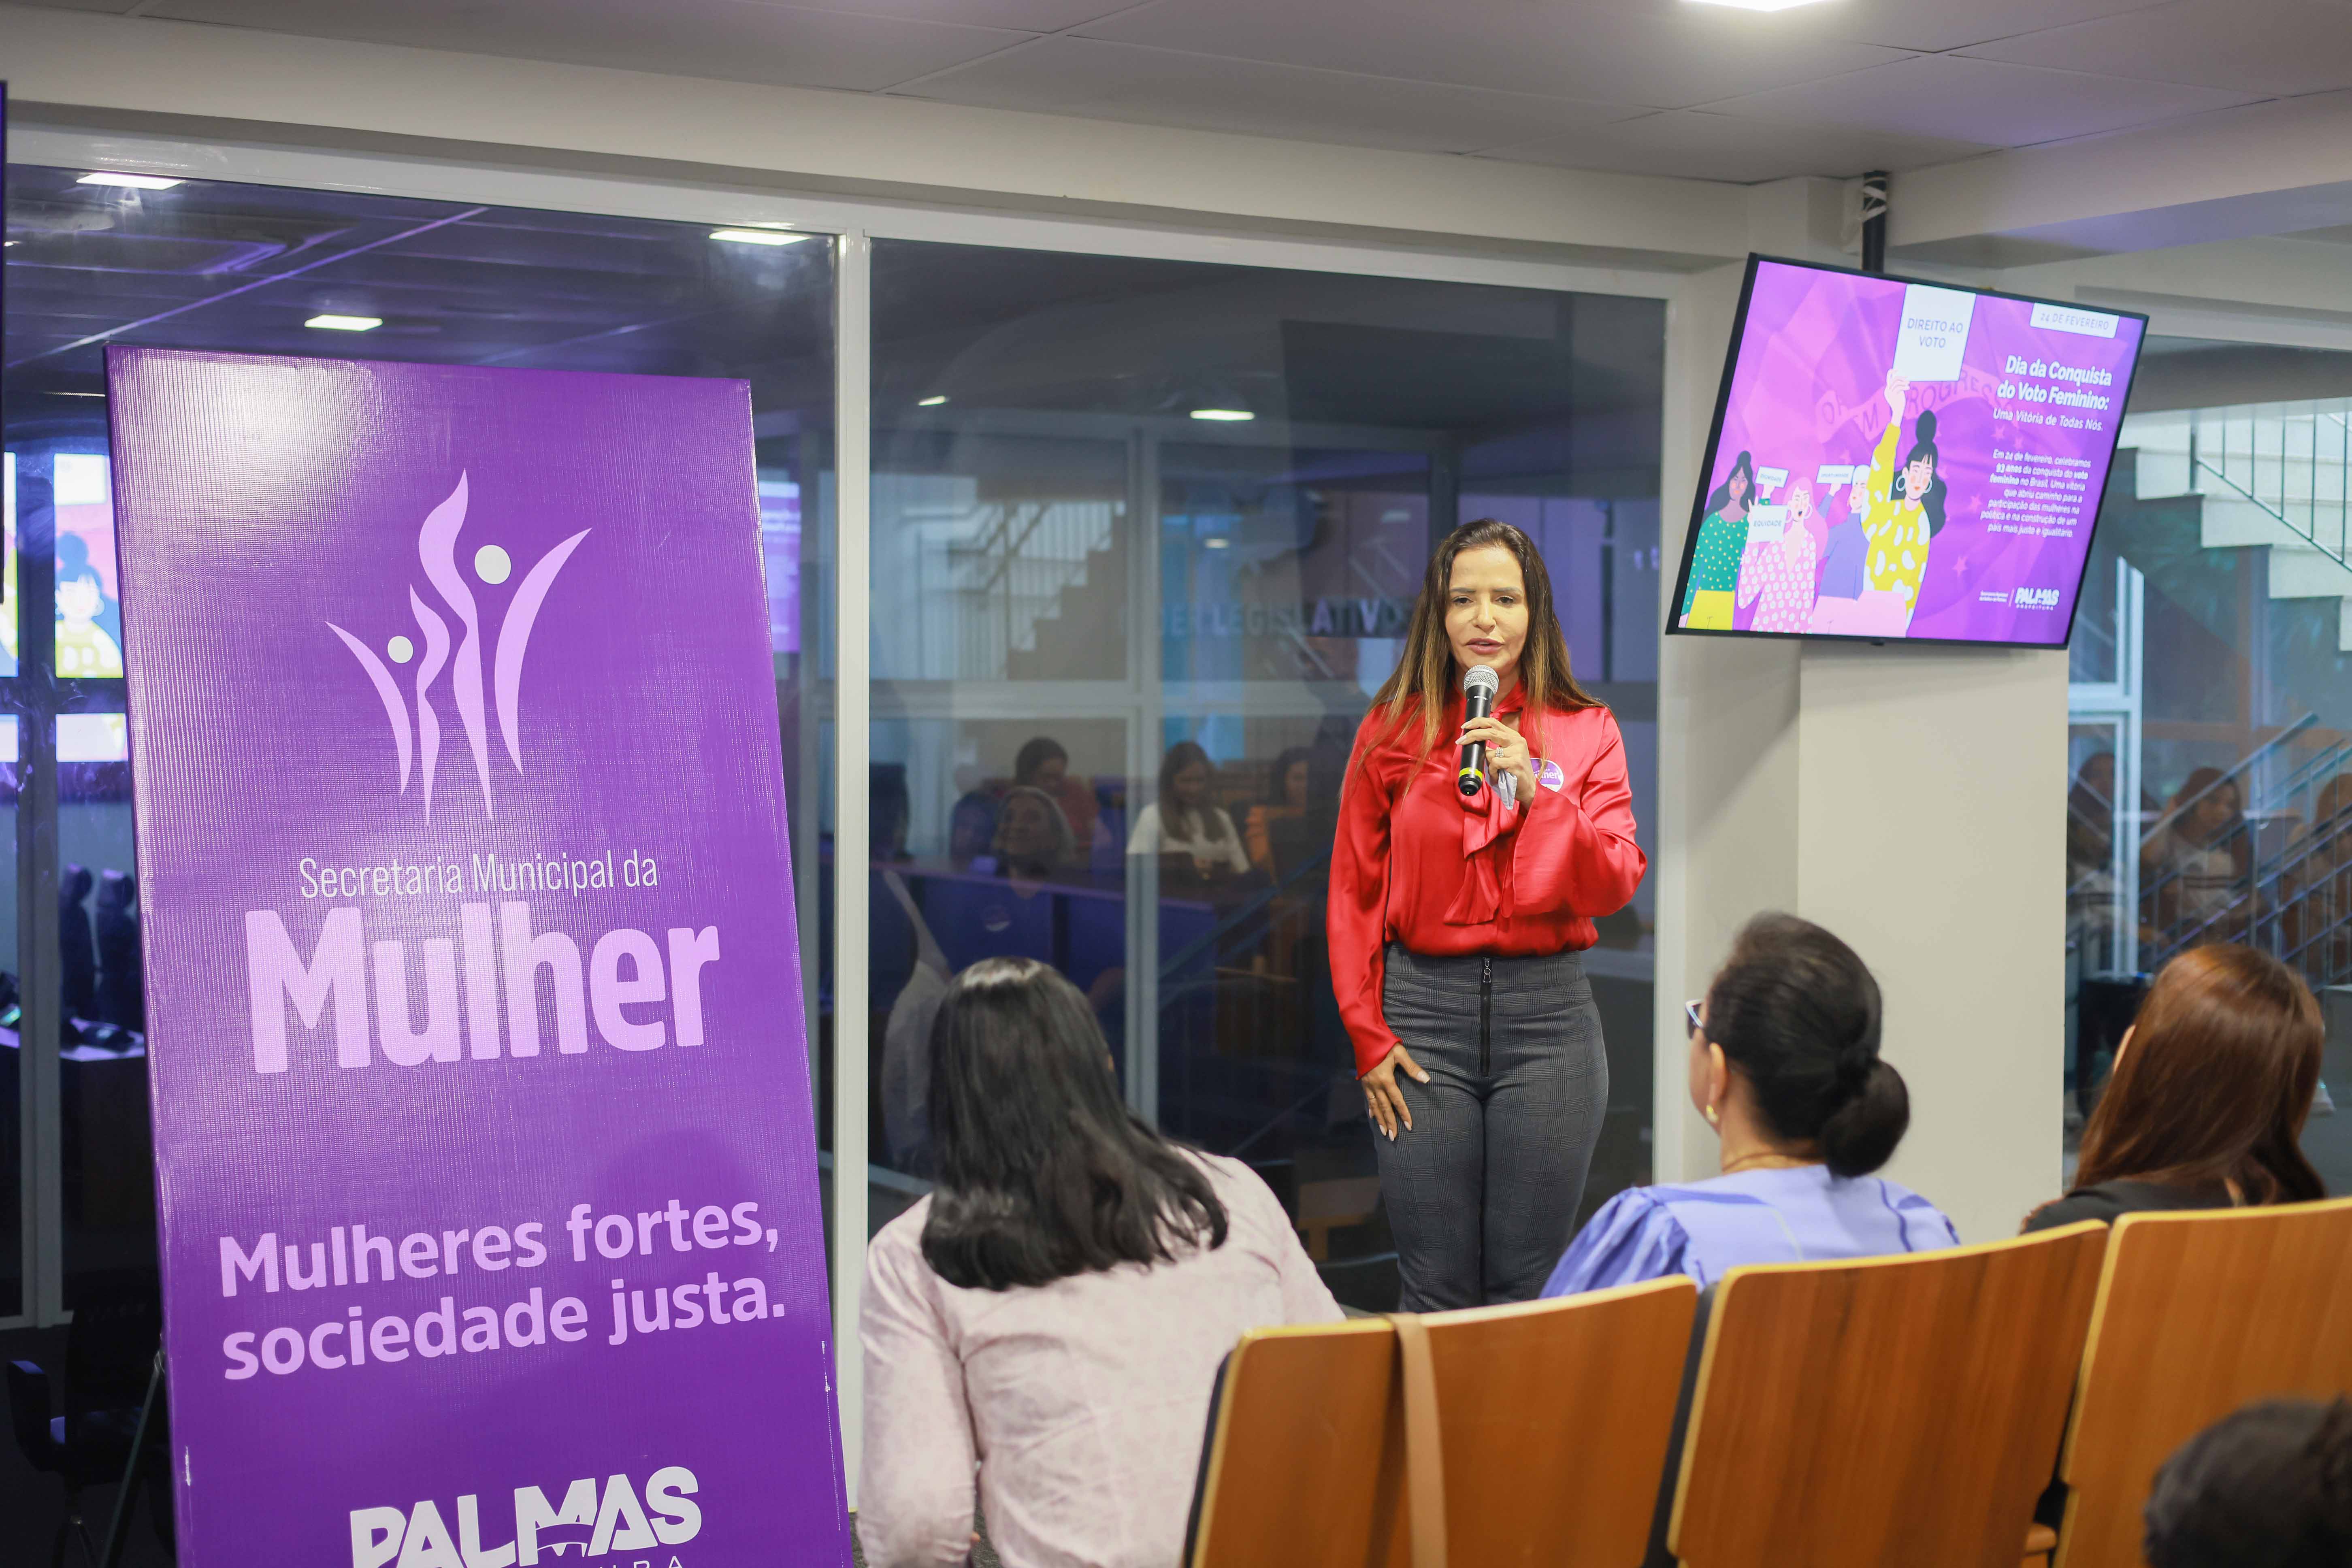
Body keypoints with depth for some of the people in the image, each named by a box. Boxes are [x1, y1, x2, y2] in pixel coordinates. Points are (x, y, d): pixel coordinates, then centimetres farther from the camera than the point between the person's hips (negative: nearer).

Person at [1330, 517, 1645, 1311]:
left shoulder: (1586, 731, 5)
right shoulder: (1393, 732, 4)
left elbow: (1615, 886, -3)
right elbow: (1353, 895, 6)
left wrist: (1536, 793, -16)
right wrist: (1368, 1037, 0)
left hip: (1548, 1010, 0)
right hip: (1425, 1011, 0)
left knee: (1529, 1289, 5)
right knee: (1436, 1295, 2)